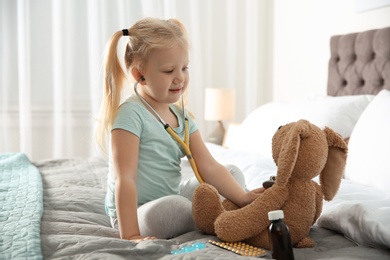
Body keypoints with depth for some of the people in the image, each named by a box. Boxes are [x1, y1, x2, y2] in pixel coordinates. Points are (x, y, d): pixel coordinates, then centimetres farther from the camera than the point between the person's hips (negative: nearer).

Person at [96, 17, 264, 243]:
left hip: (173, 196, 8)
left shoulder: (181, 116, 4)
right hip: (138, 213, -8)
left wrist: (243, 198, -17)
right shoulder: (130, 114, -19)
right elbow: (124, 179, -25)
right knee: (172, 207, -38)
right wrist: (130, 235, -30)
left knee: (234, 173, 12)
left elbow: (209, 167, -3)